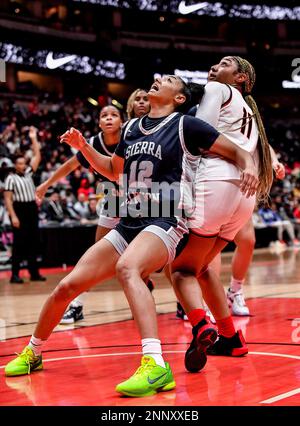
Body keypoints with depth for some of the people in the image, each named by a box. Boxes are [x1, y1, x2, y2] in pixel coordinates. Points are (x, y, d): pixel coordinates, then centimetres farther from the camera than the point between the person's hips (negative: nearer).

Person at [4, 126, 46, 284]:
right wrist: (13, 216, -16)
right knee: (19, 243, -5)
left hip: (32, 209, 6)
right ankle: (15, 274, -1)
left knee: (33, 241, 7)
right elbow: (7, 199, -8)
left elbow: (37, 157, 10)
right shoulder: (11, 178, -3)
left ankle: (34, 272, 13)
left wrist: (34, 139, 6)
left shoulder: (28, 173, 13)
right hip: (19, 210, -6)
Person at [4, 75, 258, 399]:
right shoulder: (132, 128, 16)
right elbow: (114, 170, 30)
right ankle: (32, 353, 26)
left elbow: (237, 152, -1)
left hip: (167, 223, -6)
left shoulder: (185, 125, -2)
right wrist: (83, 147, 15)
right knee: (67, 286, 2)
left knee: (127, 268, -39)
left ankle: (155, 366, -45)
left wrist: (249, 166, -23)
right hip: (129, 224, 7)